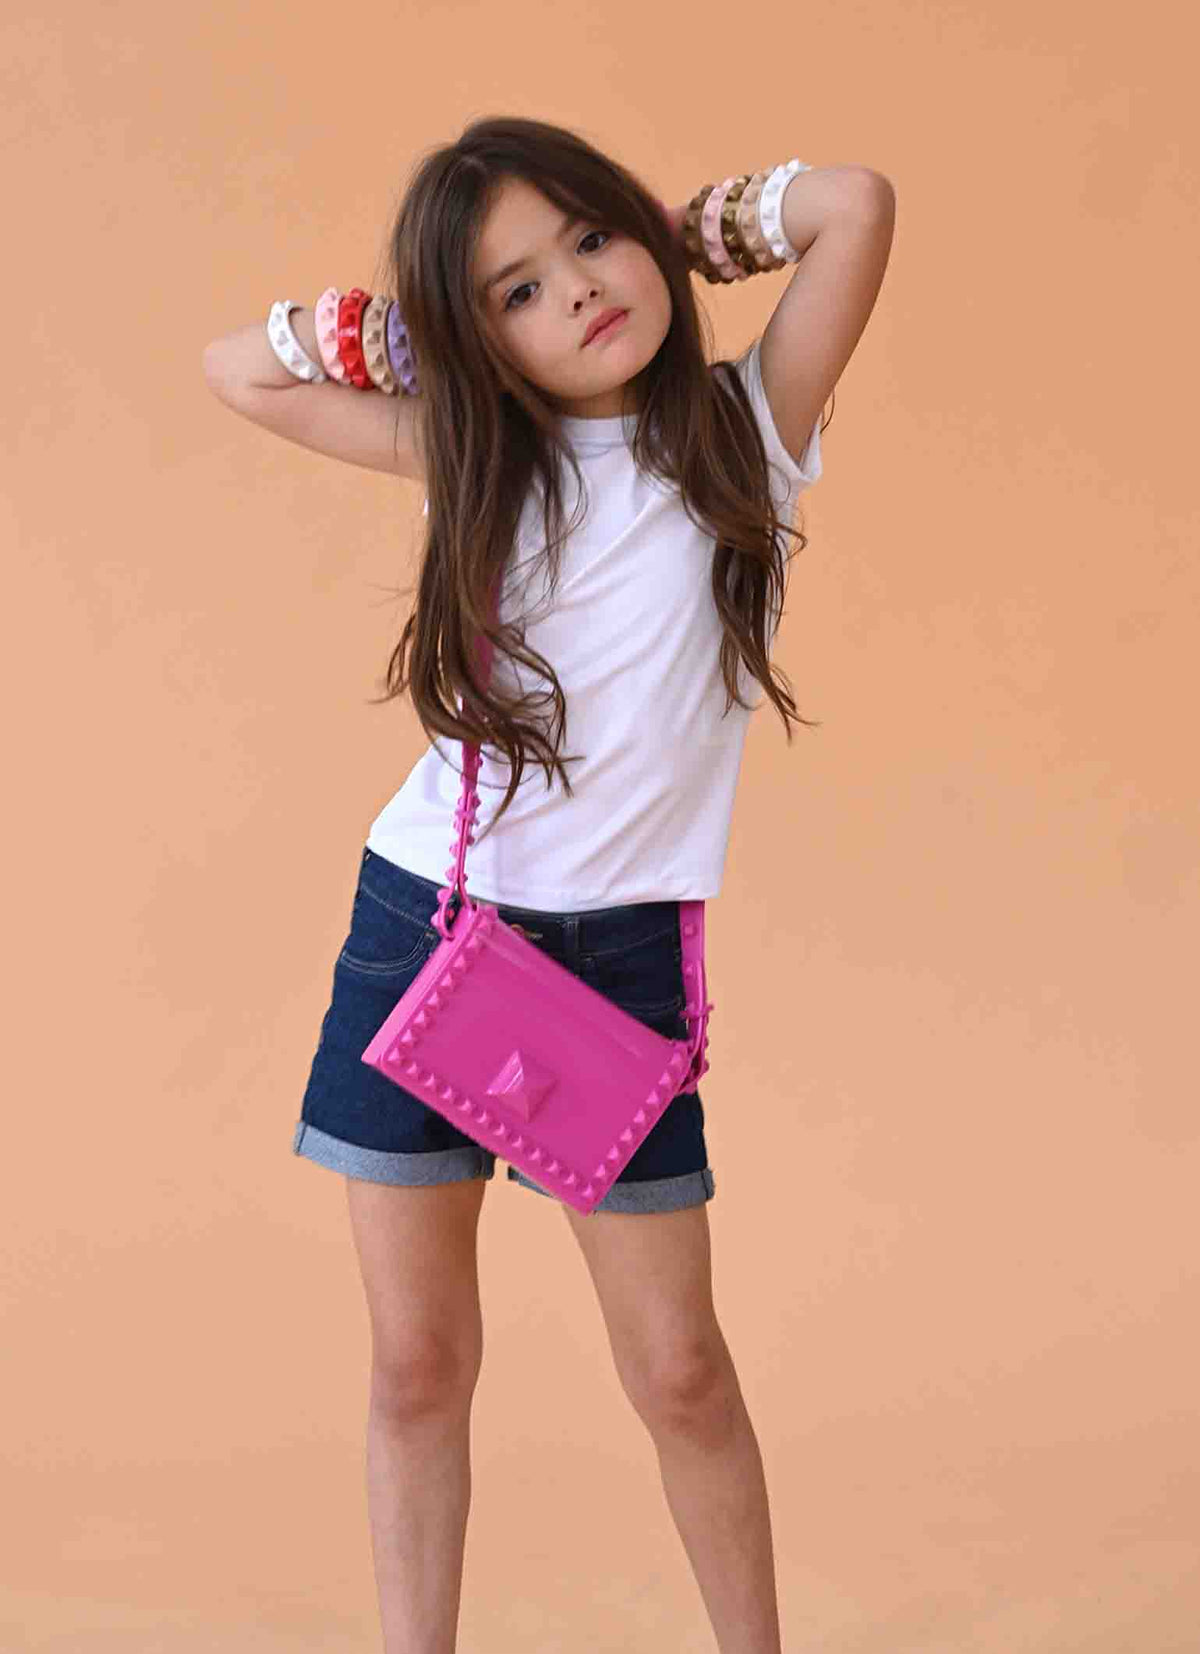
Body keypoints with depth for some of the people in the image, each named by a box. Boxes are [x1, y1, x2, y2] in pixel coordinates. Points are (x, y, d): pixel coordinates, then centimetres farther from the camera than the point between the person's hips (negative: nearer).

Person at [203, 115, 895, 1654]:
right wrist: (399, 330, 3)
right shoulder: (483, 453, 5)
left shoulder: (747, 429, -2)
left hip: (617, 951, -2)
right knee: (417, 1364, 9)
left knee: (678, 1367, 3)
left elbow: (857, 202, -15)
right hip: (417, 924, 3)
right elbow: (234, 367, 13)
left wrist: (690, 227, 0)